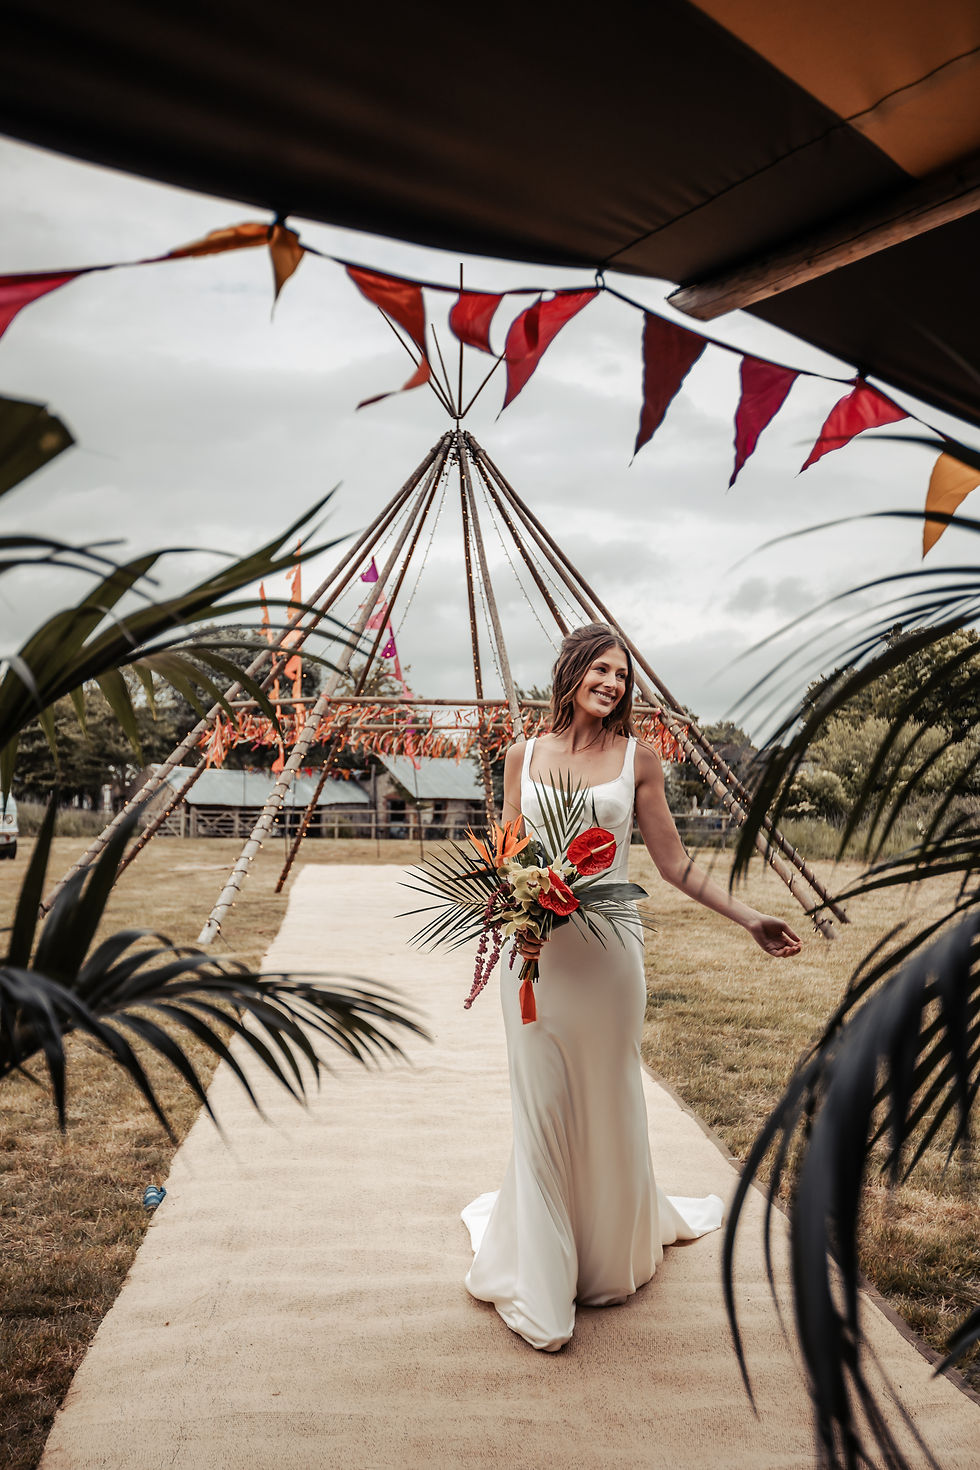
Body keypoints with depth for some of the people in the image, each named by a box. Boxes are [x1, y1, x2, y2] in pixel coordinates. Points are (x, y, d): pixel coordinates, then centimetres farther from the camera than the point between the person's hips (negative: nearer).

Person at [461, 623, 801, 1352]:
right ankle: (540, 1284, 21)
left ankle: (610, 1257, 38)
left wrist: (751, 919, 1)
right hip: (536, 953, 1)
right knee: (541, 1107, 6)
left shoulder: (637, 758, 1)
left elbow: (674, 861, 4)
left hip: (605, 952, 0)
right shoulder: (523, 756, 5)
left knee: (607, 1104, 12)